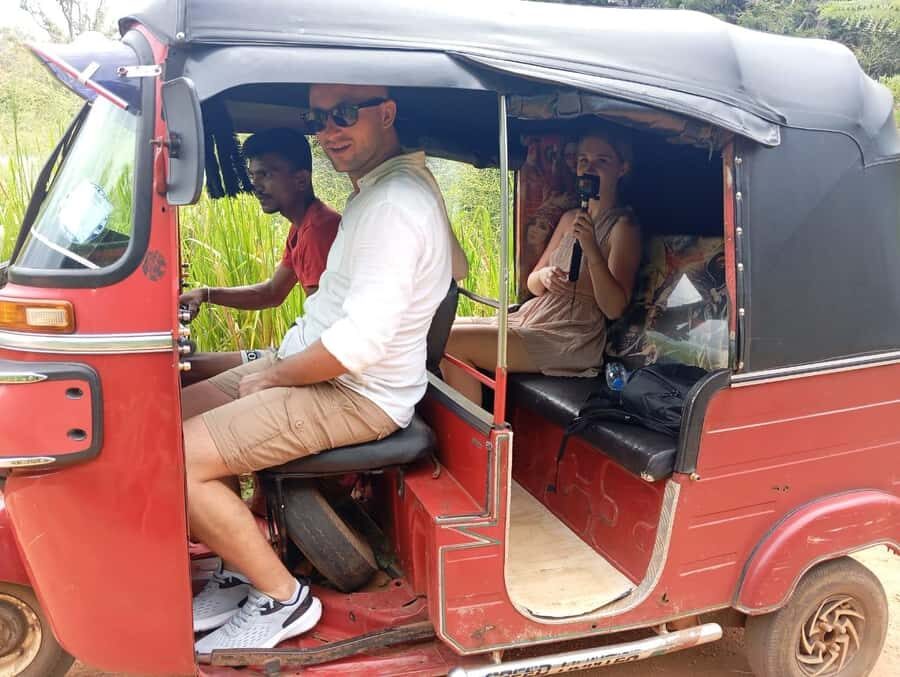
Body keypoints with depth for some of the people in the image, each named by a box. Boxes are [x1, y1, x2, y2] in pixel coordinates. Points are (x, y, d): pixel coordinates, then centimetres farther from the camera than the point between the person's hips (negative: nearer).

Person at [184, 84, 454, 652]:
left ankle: (282, 597, 1)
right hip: (318, 365, 11)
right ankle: (241, 573, 18)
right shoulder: (379, 186, 12)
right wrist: (276, 365, 9)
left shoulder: (394, 204, -22)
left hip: (359, 395, -11)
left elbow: (359, 343, -28)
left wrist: (272, 376, -12)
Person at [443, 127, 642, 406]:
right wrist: (544, 276, -7)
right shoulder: (571, 218, 16)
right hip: (531, 317, 8)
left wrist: (592, 251, -27)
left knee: (453, 343, -19)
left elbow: (614, 308, -15)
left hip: (571, 338, -8)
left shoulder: (623, 227, -7)